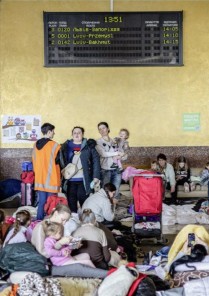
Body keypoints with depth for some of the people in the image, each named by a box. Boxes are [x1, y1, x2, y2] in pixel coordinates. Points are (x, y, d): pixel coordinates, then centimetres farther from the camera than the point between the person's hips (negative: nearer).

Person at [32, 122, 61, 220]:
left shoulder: (36, 145, 6)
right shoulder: (54, 145, -12)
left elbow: (34, 162, 14)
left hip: (39, 179, 6)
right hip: (51, 180, -6)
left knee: (41, 202, 12)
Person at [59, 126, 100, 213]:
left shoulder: (88, 146, 3)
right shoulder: (66, 146, 9)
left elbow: (96, 160, 0)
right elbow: (61, 162, 9)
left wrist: (96, 176, -6)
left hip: (83, 180, -2)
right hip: (70, 179, 2)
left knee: (83, 199, 2)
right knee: (71, 201, 7)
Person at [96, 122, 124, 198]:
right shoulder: (98, 142, 3)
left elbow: (122, 154, 14)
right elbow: (103, 154, -10)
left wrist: (120, 156, -9)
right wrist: (117, 153, -5)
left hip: (117, 170, 3)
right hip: (105, 170, -3)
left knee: (116, 192, 3)